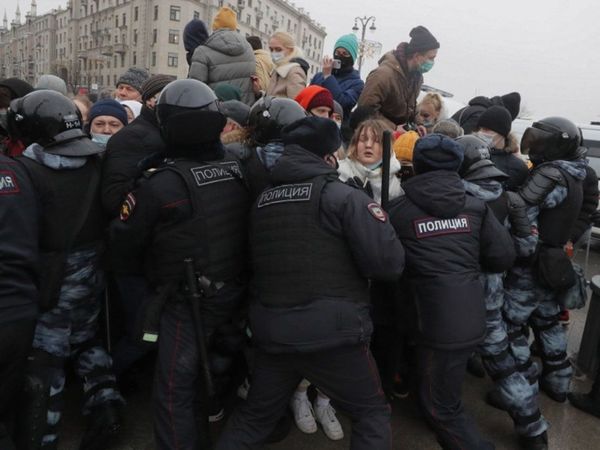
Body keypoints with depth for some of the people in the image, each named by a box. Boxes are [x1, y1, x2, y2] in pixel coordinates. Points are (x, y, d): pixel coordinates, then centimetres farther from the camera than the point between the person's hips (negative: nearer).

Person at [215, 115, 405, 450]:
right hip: (332, 332, -5)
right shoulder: (343, 196, -9)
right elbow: (389, 263, -16)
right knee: (373, 413, 16)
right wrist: (379, 220, 4)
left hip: (271, 332, 6)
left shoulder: (262, 200, 9)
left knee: (255, 415, 25)